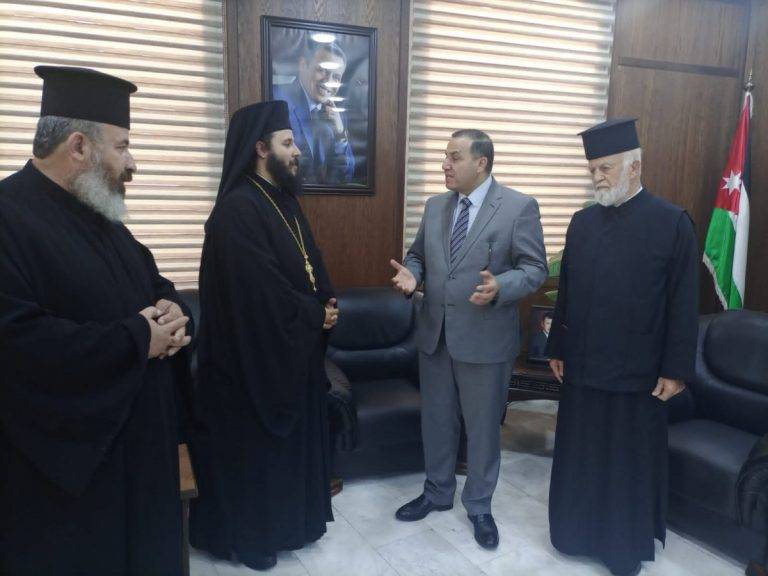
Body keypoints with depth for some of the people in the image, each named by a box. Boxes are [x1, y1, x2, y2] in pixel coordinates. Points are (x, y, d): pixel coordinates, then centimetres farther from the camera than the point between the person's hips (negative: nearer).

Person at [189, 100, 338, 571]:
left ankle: (292, 520, 36)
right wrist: (315, 315, -14)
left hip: (297, 346, 9)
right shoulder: (237, 209, -20)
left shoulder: (286, 201, 9)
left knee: (293, 434, 19)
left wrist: (329, 303, -3)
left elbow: (311, 265, 15)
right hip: (255, 351, -9)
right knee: (254, 441, 7)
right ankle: (246, 534, 26)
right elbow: (260, 288, -24)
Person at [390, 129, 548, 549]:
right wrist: (411, 275, -8)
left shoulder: (519, 207, -9)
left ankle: (479, 505, 31)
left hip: (485, 338, -5)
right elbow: (418, 254, 15)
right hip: (434, 333, 5)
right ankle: (437, 492, 39)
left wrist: (499, 288, -28)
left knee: (483, 425, 11)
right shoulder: (435, 207, 7)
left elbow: (535, 268, -10)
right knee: (436, 419, 18)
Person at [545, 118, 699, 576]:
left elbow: (684, 304, -8)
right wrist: (557, 348, 10)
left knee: (630, 462, 12)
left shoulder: (673, 222, -9)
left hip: (639, 371, -4)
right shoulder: (582, 222, 4)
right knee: (580, 456, 15)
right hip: (582, 365, 4)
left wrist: (676, 368, -9)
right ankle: (577, 532, 36)